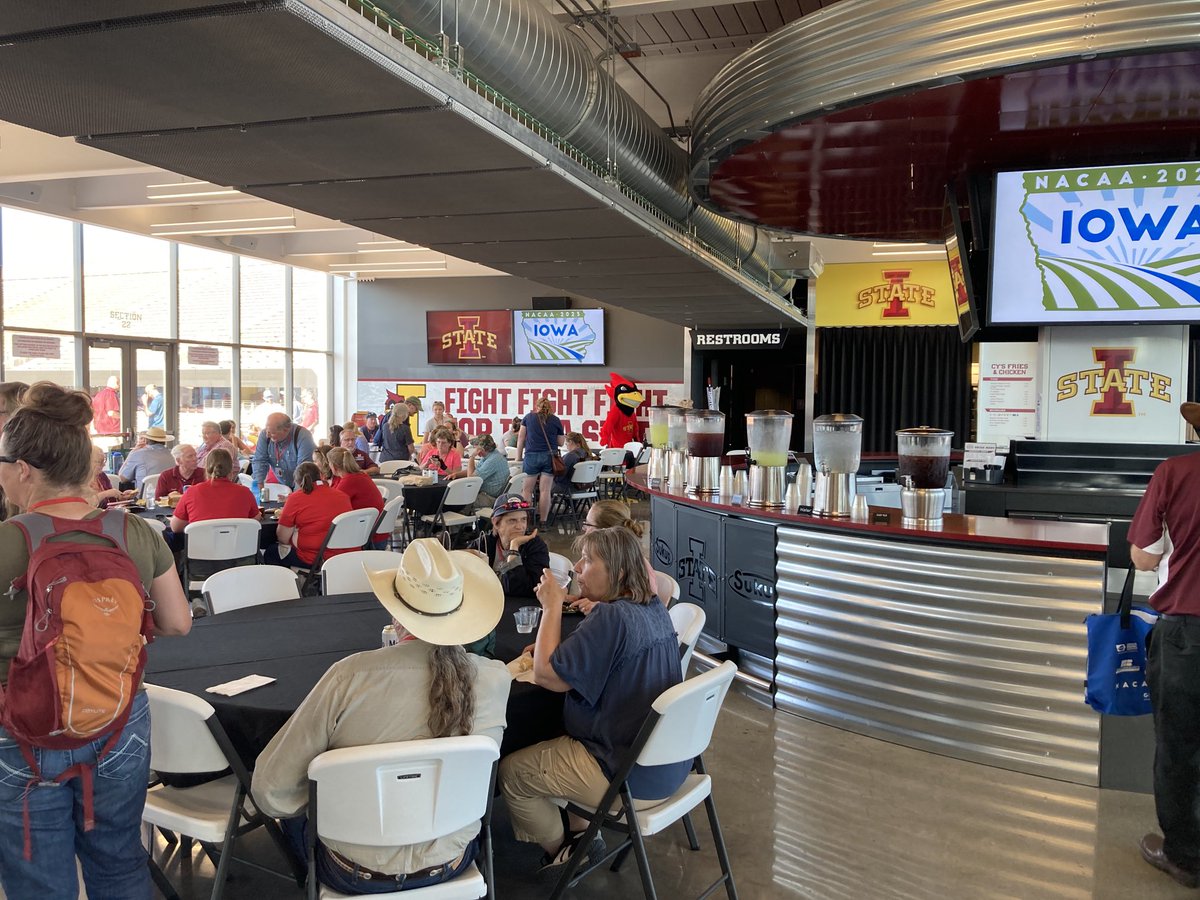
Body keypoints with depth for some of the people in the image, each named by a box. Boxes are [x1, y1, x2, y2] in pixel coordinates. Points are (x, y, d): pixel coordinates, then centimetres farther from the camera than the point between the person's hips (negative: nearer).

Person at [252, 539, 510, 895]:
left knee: (296, 806, 28)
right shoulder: (496, 680, -19)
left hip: (357, 875, -2)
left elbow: (271, 788, -18)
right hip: (451, 864, 2)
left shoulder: (351, 676, -26)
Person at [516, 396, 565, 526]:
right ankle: (543, 521, 1)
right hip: (550, 456, 1)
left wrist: (518, 456, 13)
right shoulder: (556, 420, 8)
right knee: (545, 490, 1)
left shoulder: (528, 417, 10)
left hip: (531, 456, -1)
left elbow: (521, 438, 9)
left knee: (527, 490, 4)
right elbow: (560, 442, 10)